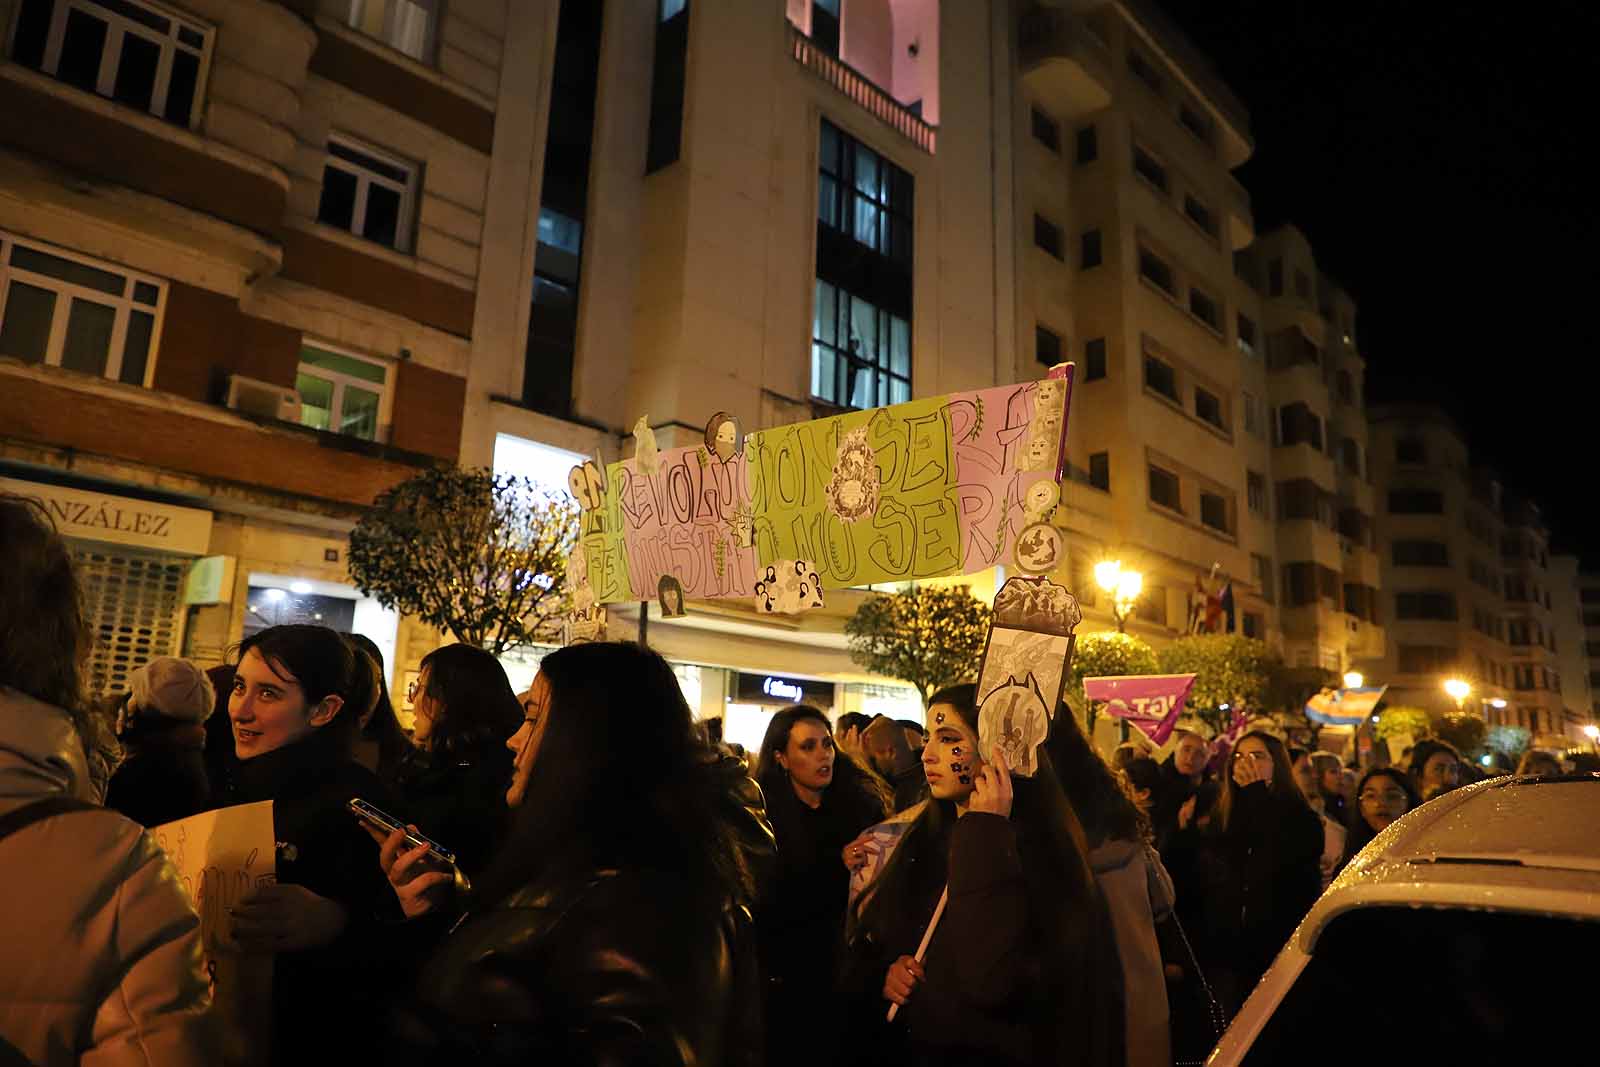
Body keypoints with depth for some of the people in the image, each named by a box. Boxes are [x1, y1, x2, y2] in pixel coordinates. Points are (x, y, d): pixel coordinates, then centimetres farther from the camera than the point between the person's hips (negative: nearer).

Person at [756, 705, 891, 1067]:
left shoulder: (861, 802, 0)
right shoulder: (761, 818, -8)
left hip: (851, 970, 3)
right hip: (788, 979, -2)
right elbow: (767, 909, -14)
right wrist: (836, 865, -21)